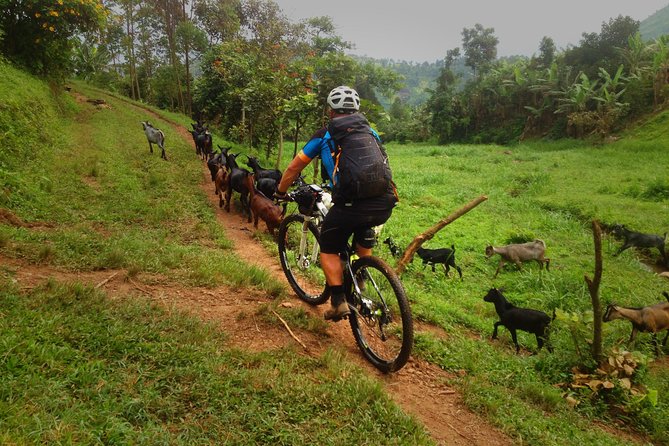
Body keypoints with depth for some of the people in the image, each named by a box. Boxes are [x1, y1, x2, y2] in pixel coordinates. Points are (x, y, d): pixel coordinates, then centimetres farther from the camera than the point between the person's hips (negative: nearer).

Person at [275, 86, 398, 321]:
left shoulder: (325, 134, 14)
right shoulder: (371, 131, 25)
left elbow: (293, 168, 20)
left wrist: (280, 192, 36)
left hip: (352, 203, -4)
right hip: (385, 204, 4)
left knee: (329, 248, 19)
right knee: (364, 229, 37)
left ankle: (339, 301, 9)